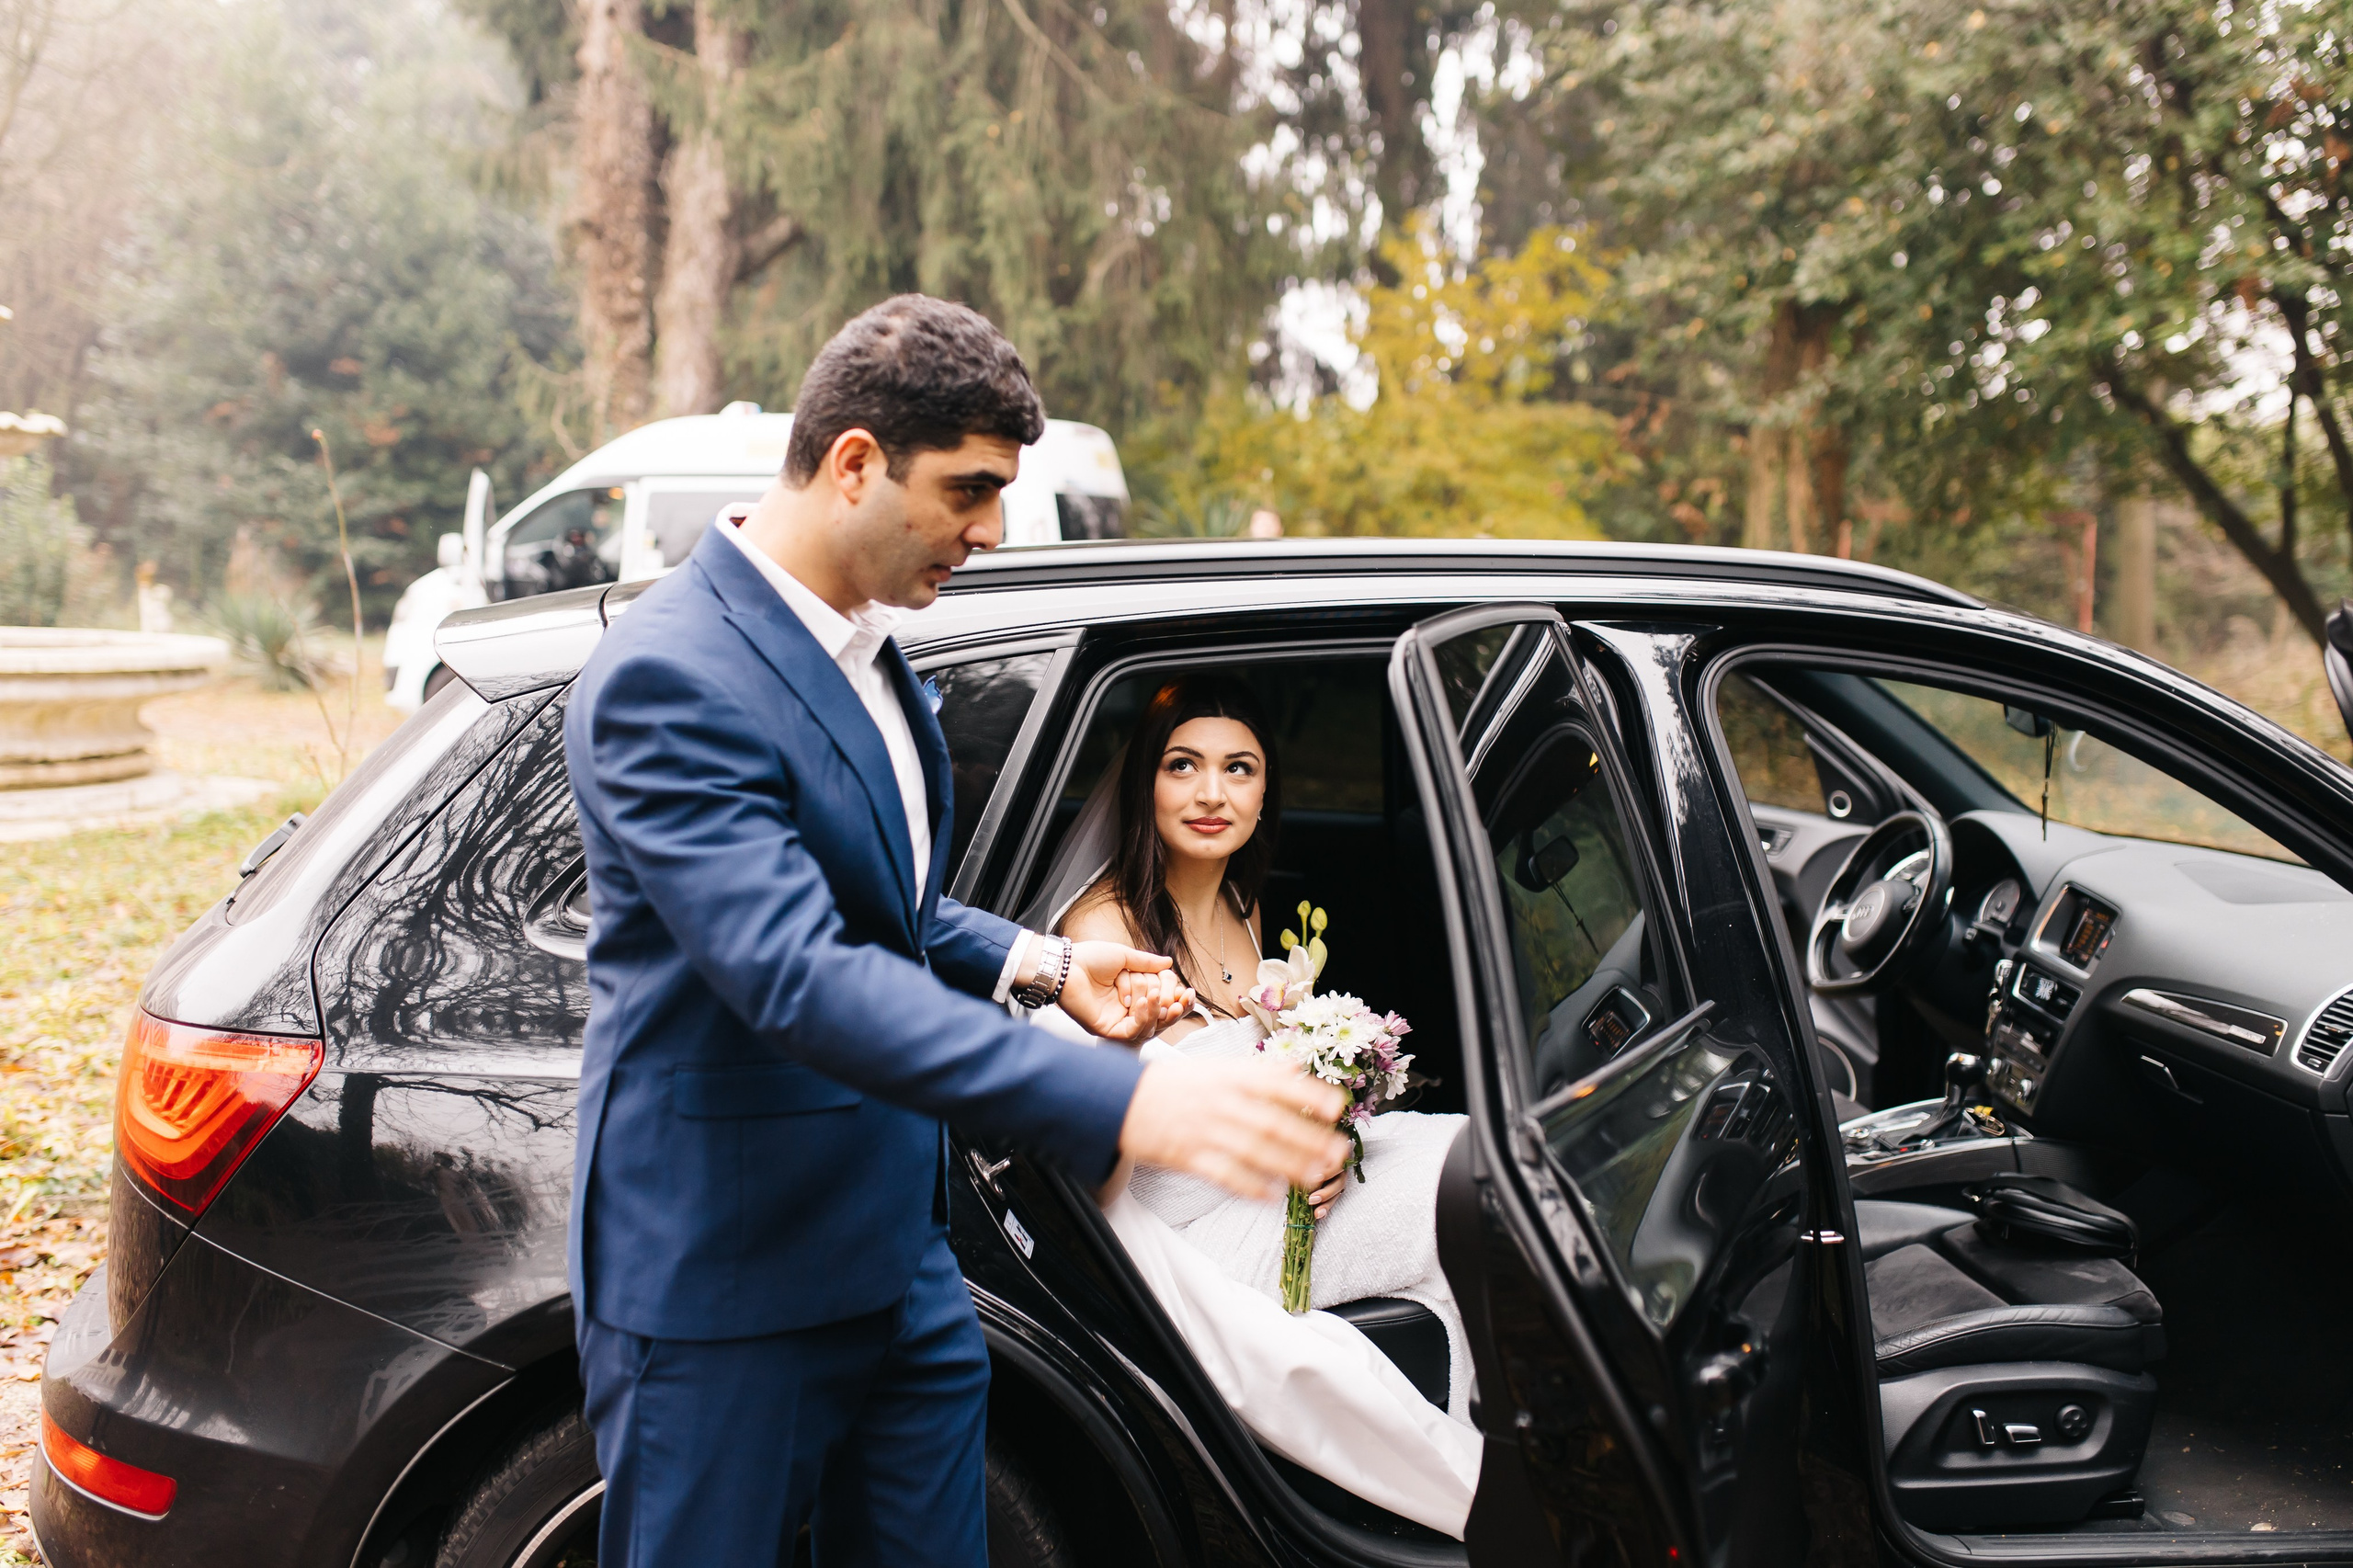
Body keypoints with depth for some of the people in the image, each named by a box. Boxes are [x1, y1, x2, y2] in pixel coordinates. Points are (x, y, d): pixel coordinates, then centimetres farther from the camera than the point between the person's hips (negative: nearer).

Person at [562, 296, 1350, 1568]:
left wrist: (1038, 964, 4)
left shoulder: (865, 646, 9)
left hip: (898, 1259, 8)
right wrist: (1119, 1105, -41)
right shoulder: (669, 677, -22)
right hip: (725, 1283, -8)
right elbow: (794, 974, -34)